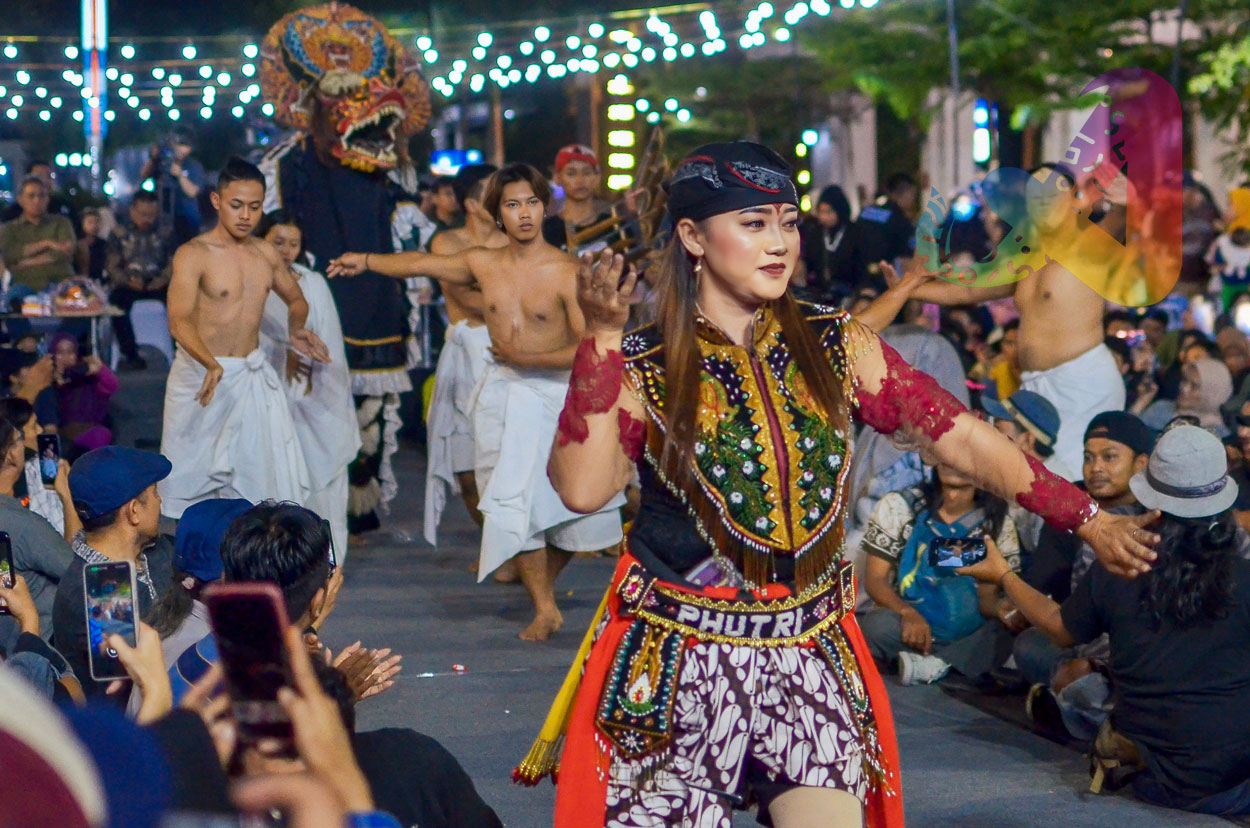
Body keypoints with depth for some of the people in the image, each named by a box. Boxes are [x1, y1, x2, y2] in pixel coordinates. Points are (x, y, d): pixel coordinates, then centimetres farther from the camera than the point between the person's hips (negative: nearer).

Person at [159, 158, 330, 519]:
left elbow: (296, 299, 25)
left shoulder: (266, 253, 7)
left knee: (268, 474, 1)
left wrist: (295, 329, 1)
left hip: (253, 376, 5)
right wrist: (211, 365, -42)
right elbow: (179, 322, -25)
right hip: (203, 376, -5)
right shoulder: (193, 255, -12)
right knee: (195, 476, 1)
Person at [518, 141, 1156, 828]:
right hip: (675, 662, -2)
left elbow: (960, 437, 0)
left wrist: (1086, 518, -5)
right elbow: (582, 488, -19)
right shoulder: (642, 367, -4)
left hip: (811, 657, 2)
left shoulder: (834, 347, 3)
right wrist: (601, 341, -21)